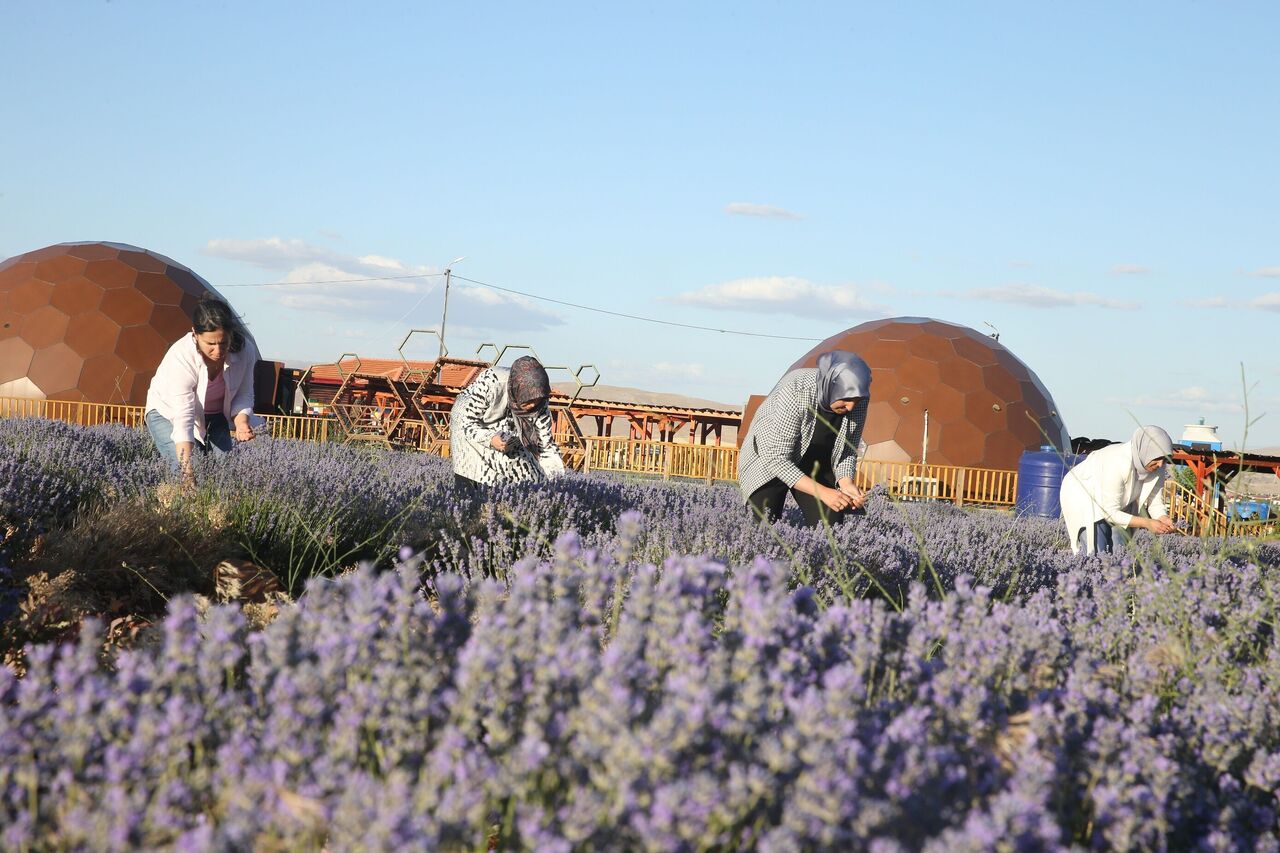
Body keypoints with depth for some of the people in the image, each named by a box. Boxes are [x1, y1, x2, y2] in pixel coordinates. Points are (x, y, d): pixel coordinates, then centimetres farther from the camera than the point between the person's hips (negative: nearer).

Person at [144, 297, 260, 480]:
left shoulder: (245, 350, -24)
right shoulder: (181, 358, -37)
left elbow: (244, 395, -7)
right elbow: (183, 418, -40)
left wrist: (241, 421, -30)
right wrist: (187, 469, -48)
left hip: (215, 418, 4)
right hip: (169, 415, -4)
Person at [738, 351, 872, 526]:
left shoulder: (857, 401, -18)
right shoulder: (794, 391, -34)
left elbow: (847, 451, -3)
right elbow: (776, 459, -32)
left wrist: (846, 483, -24)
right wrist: (822, 492, -37)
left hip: (816, 465, 5)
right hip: (768, 461, -4)